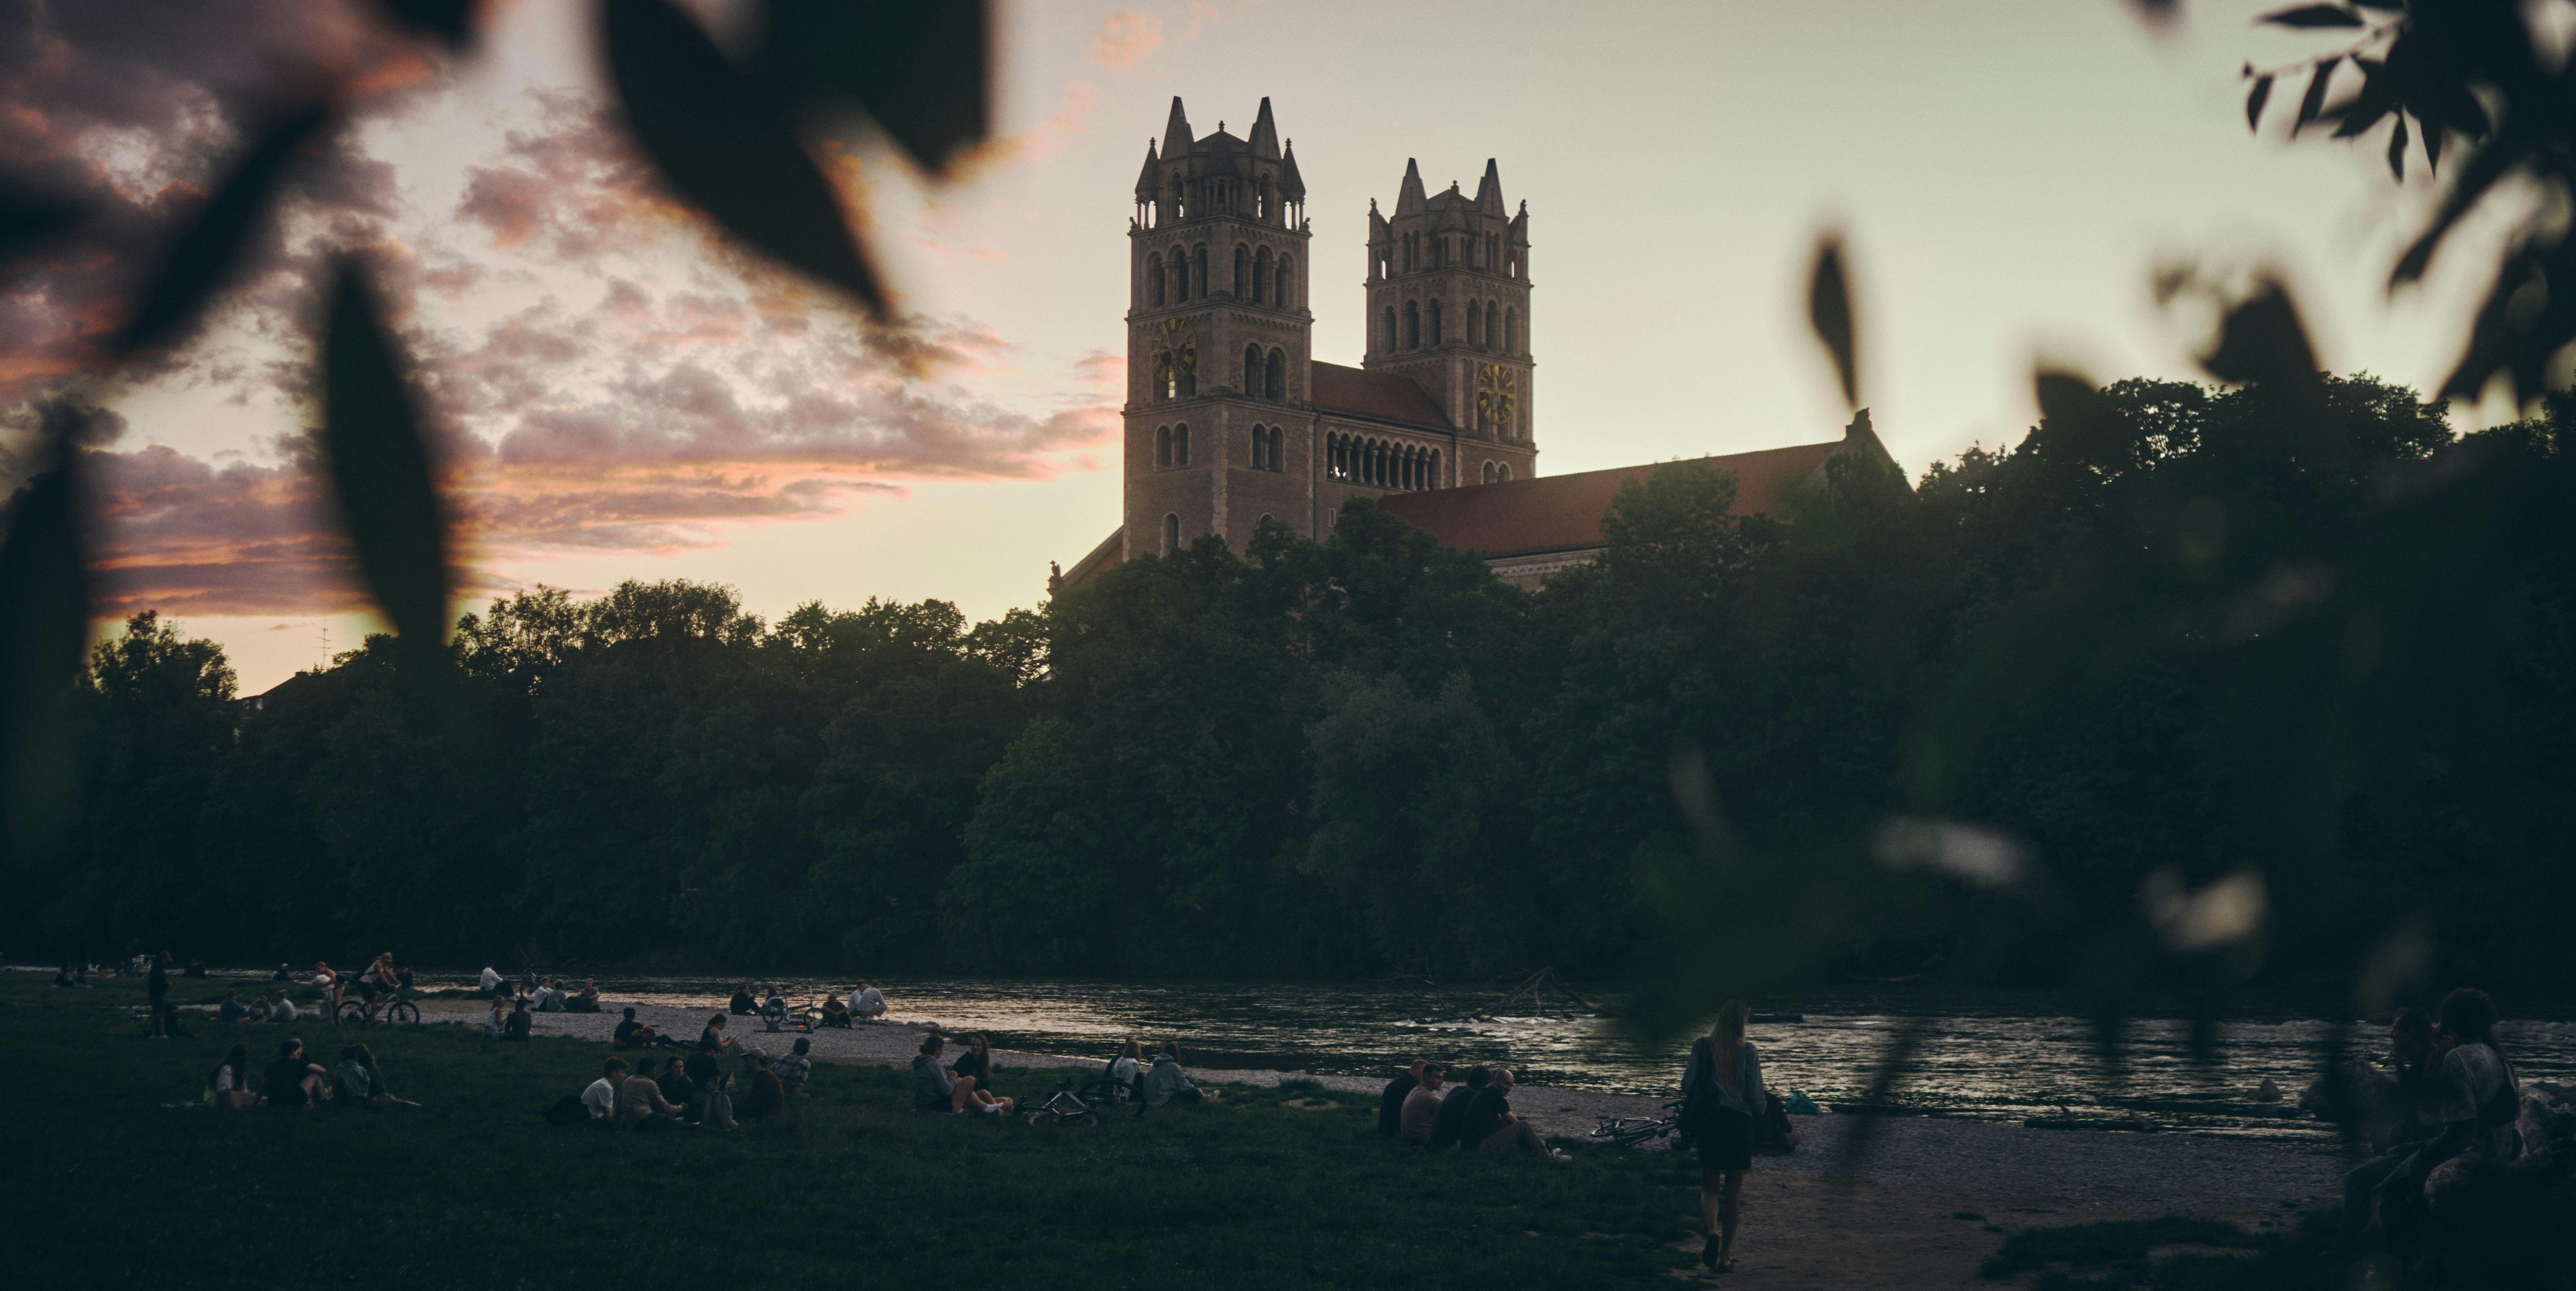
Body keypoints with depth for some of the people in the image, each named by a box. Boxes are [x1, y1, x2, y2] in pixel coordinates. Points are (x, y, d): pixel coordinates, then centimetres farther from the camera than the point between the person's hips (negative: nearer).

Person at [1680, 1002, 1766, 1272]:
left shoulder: (1703, 1047, -2)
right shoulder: (1749, 1052, -5)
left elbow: (1687, 1084, -6)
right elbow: (1756, 1097, -5)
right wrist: (1762, 1106, 17)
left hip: (1708, 1121, 1)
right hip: (1739, 1123, 0)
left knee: (1710, 1187, 10)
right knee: (1733, 1193, 10)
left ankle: (1713, 1231, -20)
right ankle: (1725, 1256, 11)